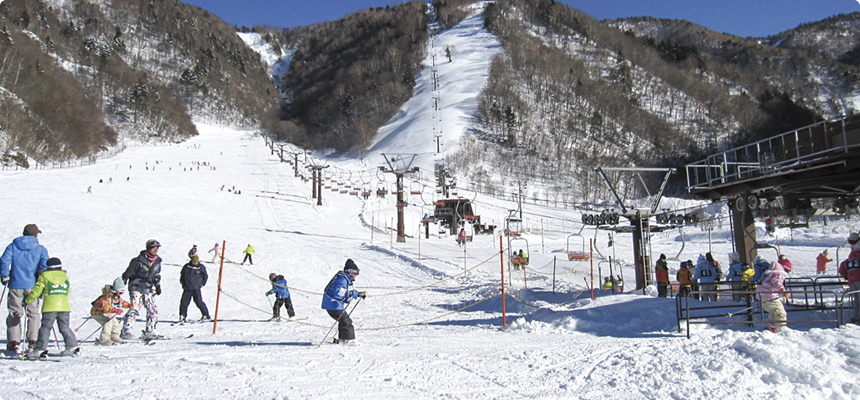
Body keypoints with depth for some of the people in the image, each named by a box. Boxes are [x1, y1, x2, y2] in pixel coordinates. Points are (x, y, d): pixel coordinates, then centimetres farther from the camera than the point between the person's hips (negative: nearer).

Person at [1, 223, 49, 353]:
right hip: (32, 286, -1)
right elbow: (45, 266, -5)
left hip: (15, 285, 1)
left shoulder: (12, 246, 8)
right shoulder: (40, 249, 4)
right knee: (33, 314, 8)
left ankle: (13, 342, 2)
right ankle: (33, 341, 2)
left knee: (14, 314, 8)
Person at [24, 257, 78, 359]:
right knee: (65, 327, 11)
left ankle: (40, 349, -4)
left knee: (45, 328, 0)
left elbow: (36, 291, 5)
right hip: (64, 306, 4)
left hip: (50, 307, -4)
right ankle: (72, 346, 6)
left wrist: (27, 300, 20)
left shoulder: (44, 277, 5)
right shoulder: (65, 277, 17)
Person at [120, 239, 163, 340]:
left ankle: (149, 332, 14)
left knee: (153, 310, 4)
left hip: (148, 289, 6)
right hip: (136, 287, -6)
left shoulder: (157, 261, 7)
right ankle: (126, 331, -20)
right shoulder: (139, 260, -11)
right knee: (135, 308, -19)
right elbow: (127, 273, -7)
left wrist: (158, 286, 19)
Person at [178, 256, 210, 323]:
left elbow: (205, 276, 11)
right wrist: (181, 281, 15)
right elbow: (182, 274, 21)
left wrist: (203, 283, 7)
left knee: (199, 302, -6)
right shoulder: (186, 266, 3)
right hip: (187, 288, 3)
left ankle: (206, 316, 4)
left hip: (196, 288, -3)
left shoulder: (201, 267, -1)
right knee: (184, 302, -1)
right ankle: (182, 316, 13)